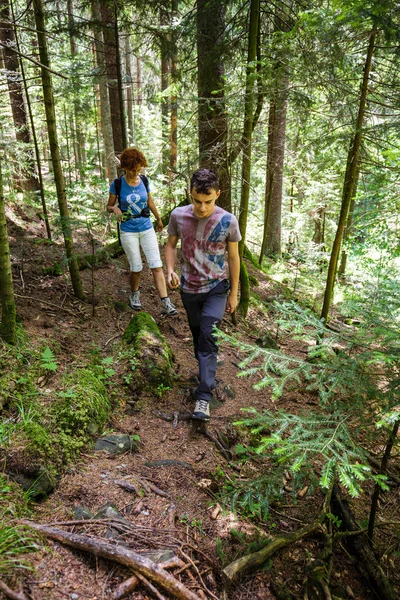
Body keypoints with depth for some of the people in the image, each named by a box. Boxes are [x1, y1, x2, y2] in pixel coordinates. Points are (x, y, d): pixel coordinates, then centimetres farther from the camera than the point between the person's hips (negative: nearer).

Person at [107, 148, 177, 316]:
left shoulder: (144, 181, 0)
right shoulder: (117, 185, -7)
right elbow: (109, 206, 3)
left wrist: (159, 218, 26)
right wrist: (115, 209, -21)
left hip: (147, 228, 2)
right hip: (128, 231, -2)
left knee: (157, 266, -7)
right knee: (136, 268, 4)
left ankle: (166, 304, -8)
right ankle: (134, 295, 32)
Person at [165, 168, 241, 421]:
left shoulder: (228, 221, -14)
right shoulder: (178, 215, -10)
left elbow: (234, 257, -4)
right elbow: (171, 244, 6)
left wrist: (234, 293, 1)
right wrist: (170, 270, -13)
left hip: (216, 288, -3)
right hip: (189, 288, 3)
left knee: (208, 338, -15)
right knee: (197, 335, 17)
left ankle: (204, 397, -10)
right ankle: (208, 371, 43)